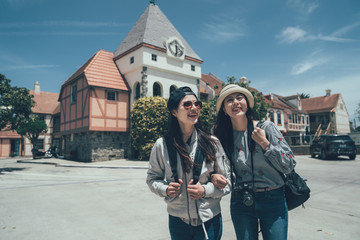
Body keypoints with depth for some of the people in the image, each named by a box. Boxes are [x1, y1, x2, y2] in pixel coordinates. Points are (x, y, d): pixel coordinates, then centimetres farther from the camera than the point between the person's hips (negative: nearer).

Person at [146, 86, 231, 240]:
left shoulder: (212, 143, -8)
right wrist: (165, 189, -15)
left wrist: (206, 190, -17)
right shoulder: (162, 145, -8)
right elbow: (152, 178, 4)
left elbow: (227, 182, 0)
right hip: (178, 221, 1)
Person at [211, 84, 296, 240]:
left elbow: (289, 166, -7)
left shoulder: (266, 127, -6)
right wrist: (214, 176, -12)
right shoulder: (223, 137, -2)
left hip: (273, 200, -1)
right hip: (241, 203, 1)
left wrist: (264, 143, -15)